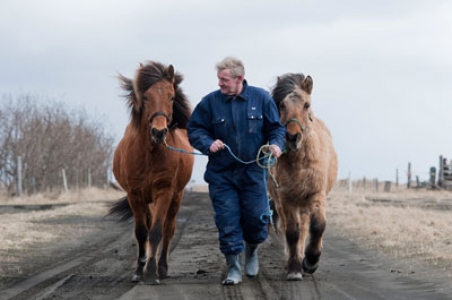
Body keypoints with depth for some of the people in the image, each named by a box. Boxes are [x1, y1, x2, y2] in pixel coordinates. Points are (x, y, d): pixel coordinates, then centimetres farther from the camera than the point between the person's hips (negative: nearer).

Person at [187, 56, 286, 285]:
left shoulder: (261, 98, -1)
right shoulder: (210, 102, -2)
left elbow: (276, 127, 6)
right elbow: (194, 129, 4)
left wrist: (275, 144, -14)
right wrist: (208, 144, -15)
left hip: (253, 172, 0)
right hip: (221, 174, 0)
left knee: (256, 219, 3)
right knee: (227, 223, -3)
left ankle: (252, 249, 35)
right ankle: (233, 269, 7)